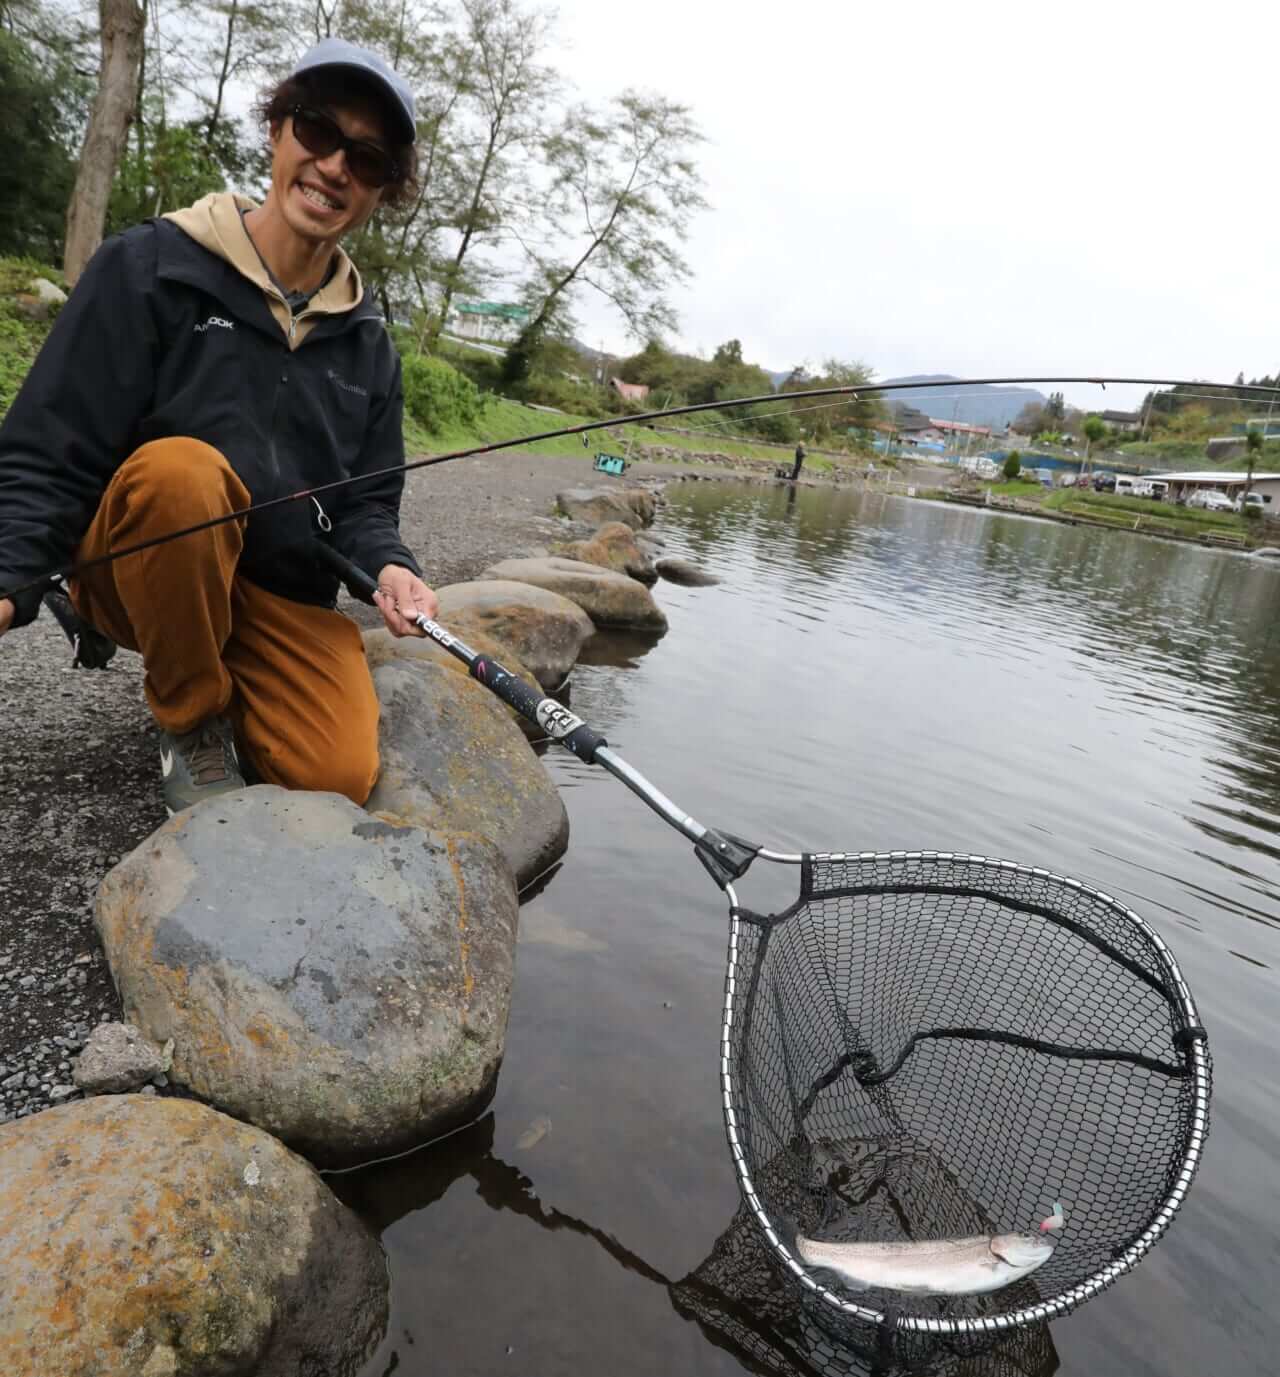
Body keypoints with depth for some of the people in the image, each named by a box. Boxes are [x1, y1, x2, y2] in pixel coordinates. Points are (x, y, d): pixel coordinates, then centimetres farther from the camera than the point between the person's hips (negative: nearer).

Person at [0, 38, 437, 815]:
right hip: (140, 572, -2)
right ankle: (192, 723, -11)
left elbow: (365, 502, 5)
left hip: (285, 593, 3)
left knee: (342, 777, -19)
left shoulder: (368, 344, 6)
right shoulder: (150, 268, -8)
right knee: (178, 467, -35)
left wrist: (390, 567, -18)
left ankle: (241, 688, 15)